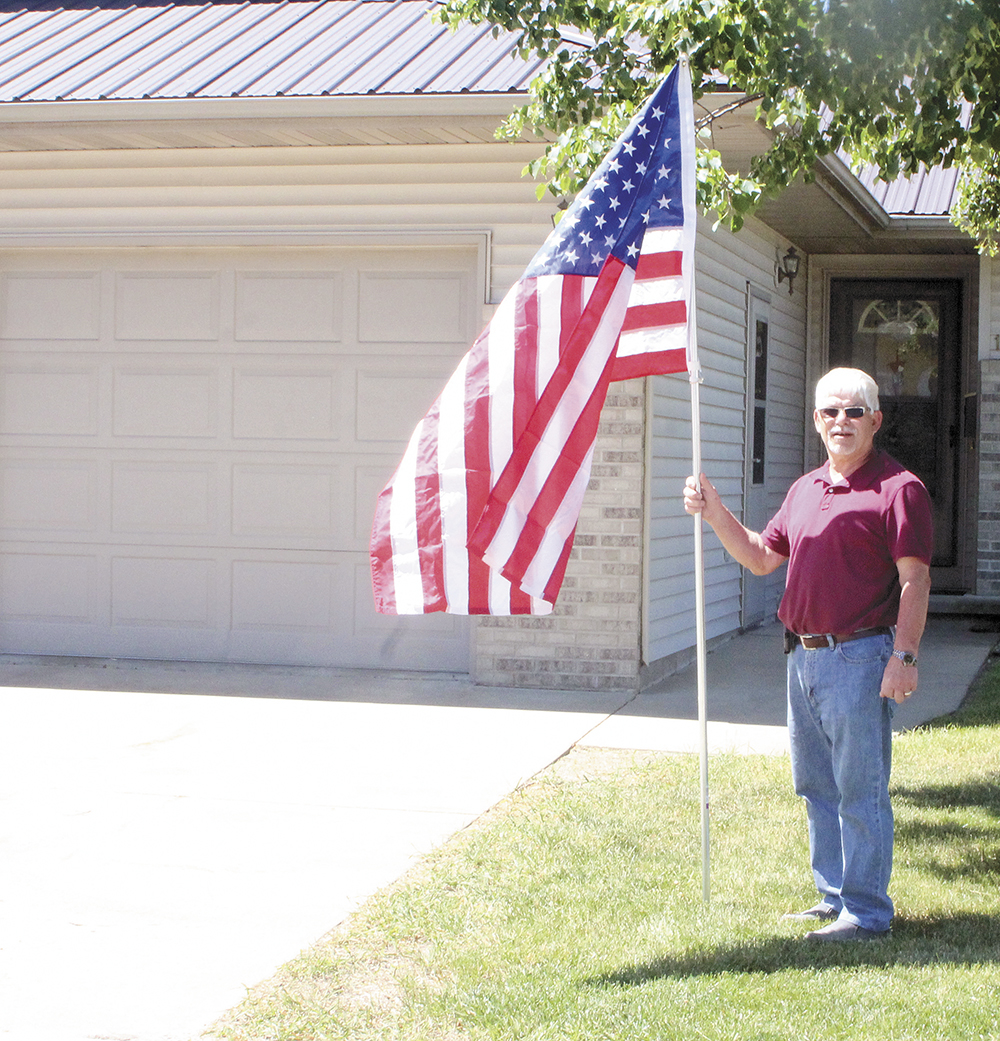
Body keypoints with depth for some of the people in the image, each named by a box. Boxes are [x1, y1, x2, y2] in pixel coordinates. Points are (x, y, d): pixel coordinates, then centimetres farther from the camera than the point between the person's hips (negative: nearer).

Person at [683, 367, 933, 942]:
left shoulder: (898, 489, -7)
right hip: (805, 656, 8)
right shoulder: (805, 489, 16)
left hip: (859, 657, -8)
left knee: (861, 790, -3)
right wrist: (714, 512, 8)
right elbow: (761, 556, 22)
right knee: (817, 787, 15)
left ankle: (868, 913, 6)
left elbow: (915, 580, -12)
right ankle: (834, 899, 27)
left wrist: (905, 656, -19)